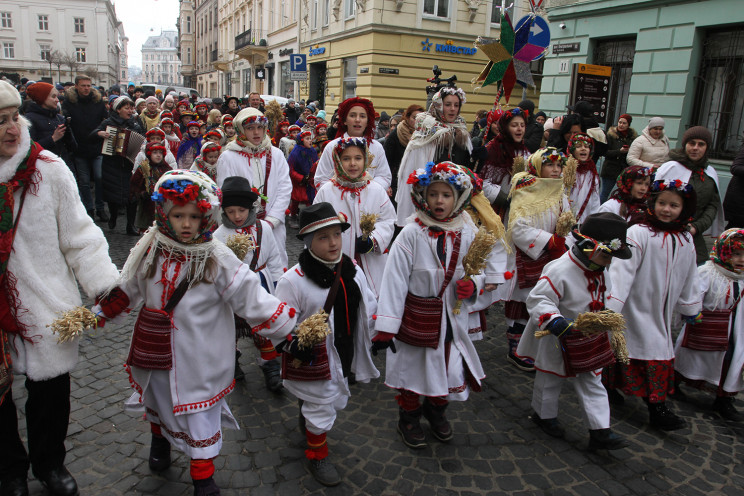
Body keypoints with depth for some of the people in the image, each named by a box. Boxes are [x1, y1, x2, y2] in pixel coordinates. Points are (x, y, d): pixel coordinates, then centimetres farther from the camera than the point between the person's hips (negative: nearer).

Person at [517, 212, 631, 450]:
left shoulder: (600, 271, -1)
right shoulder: (559, 270, -29)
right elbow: (538, 299, -32)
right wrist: (554, 321, -44)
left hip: (590, 339, 7)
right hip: (558, 341, -7)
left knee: (593, 385, 12)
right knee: (550, 381, 15)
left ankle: (600, 431, 21)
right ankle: (544, 415, 39)